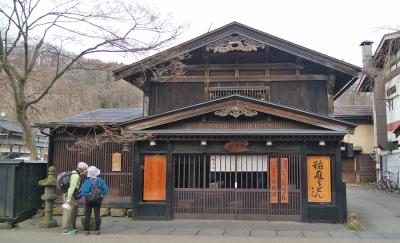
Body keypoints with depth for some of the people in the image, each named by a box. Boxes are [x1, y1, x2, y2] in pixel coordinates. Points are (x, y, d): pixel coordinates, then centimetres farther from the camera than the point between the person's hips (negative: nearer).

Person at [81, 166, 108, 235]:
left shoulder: (87, 181, -8)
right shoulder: (100, 180, -5)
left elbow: (83, 191, -13)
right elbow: (105, 189, -7)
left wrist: (86, 196, 5)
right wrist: (102, 195, 6)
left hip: (89, 200, -1)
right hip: (98, 200, 1)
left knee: (87, 215, 7)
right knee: (97, 214, 5)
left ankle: (87, 230, 8)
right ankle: (97, 230, 4)